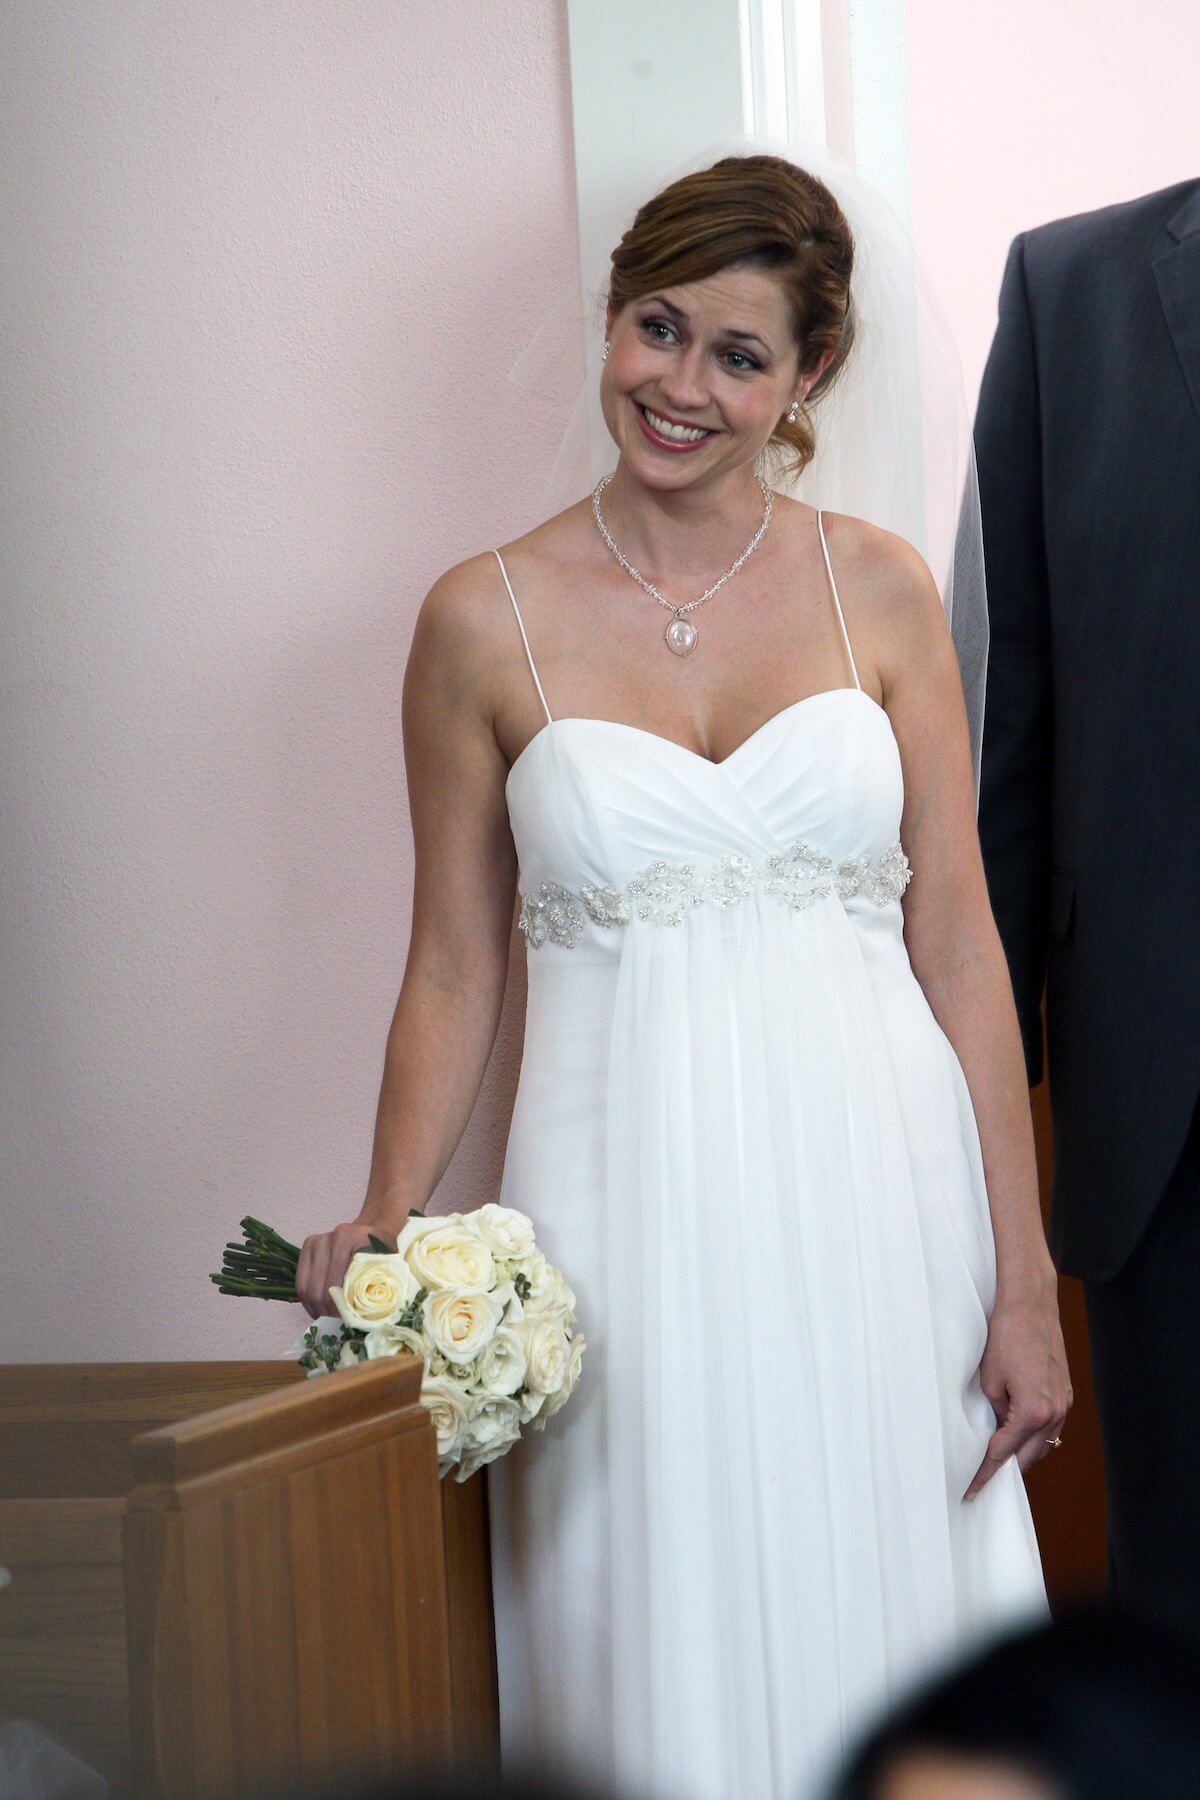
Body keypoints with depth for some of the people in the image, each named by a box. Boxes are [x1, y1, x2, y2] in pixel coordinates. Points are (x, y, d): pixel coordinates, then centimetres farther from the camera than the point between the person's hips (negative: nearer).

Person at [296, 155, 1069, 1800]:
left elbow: (958, 943, 3)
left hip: (876, 1202, 1)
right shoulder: (486, 620, 1)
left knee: (877, 1641, 7)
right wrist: (384, 1231, -10)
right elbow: (455, 970, 4)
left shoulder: (877, 588, 4)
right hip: (632, 1210, -1)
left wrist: (1025, 1283, 0)